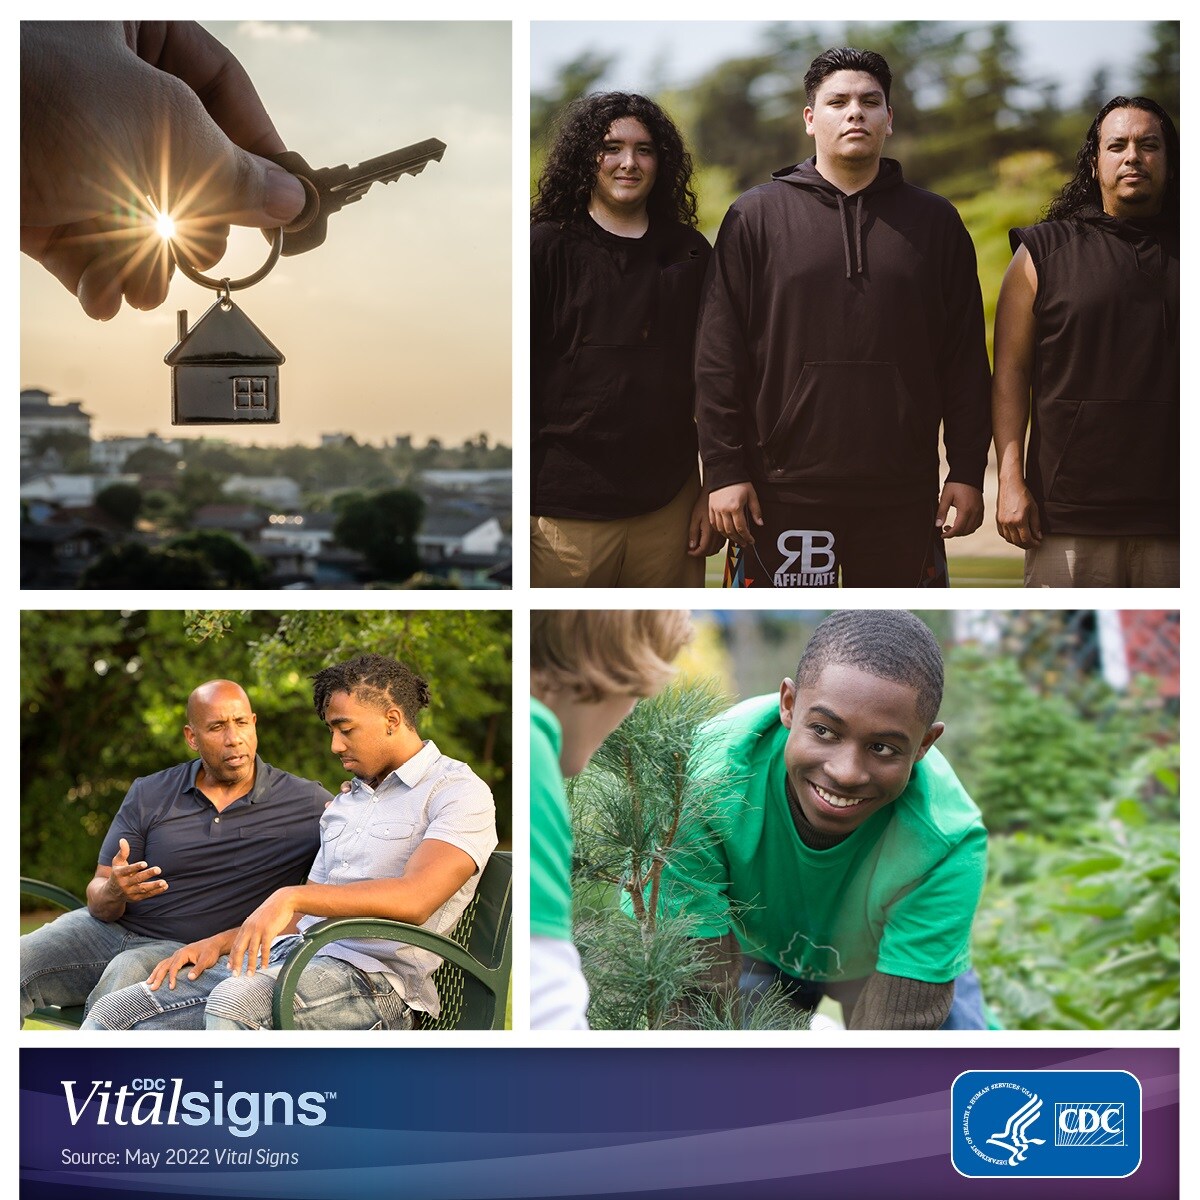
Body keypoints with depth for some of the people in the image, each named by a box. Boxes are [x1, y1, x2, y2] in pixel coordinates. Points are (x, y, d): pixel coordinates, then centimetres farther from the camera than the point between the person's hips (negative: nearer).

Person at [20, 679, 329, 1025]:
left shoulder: (305, 803, -1)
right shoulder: (149, 795, 6)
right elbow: (98, 899, 4)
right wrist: (113, 892, -23)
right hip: (107, 929, 3)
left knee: (128, 974, -35)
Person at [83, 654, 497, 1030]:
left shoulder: (457, 791, 0)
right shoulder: (345, 804, 28)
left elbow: (414, 899, -17)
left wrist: (291, 897, -23)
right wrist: (221, 943, 11)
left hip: (368, 976, -8)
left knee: (234, 1003, -39)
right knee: (113, 1014, -9)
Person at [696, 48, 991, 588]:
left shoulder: (936, 221, 11)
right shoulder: (755, 216, 6)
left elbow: (965, 361, 10)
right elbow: (718, 357, 1)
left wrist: (968, 471, 4)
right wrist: (724, 470, -6)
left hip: (902, 496, 2)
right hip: (784, 491, -1)